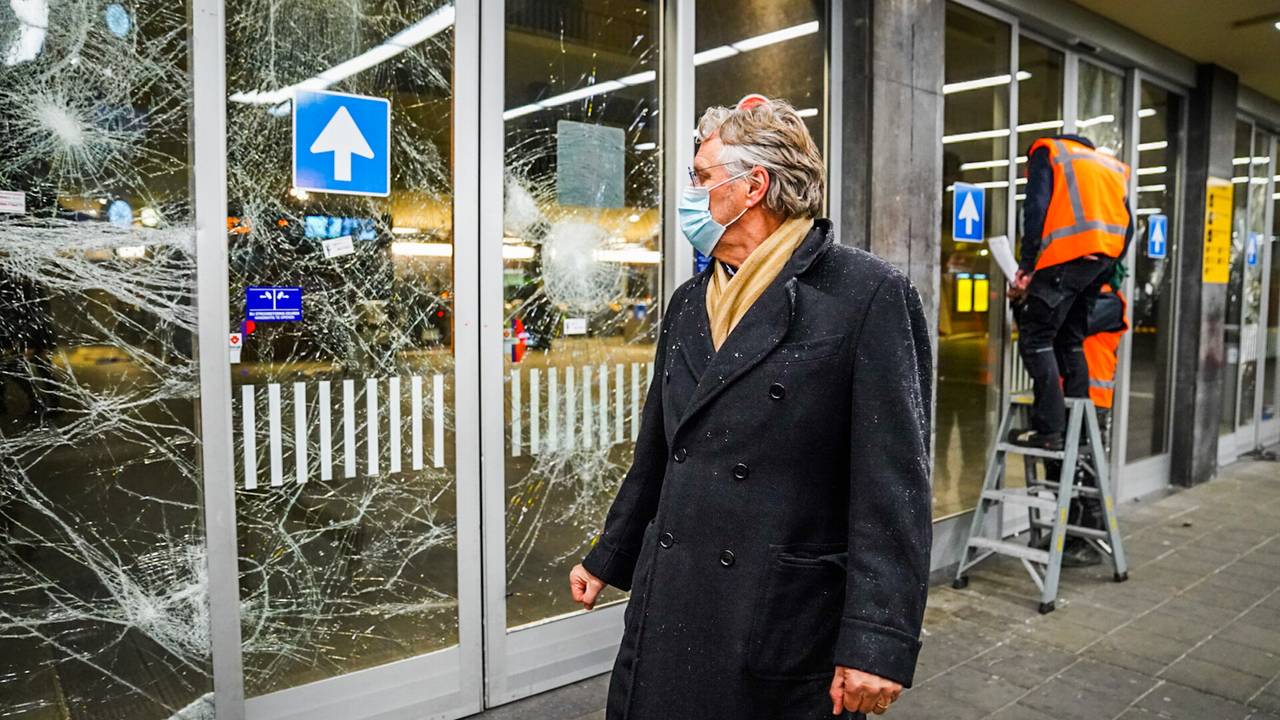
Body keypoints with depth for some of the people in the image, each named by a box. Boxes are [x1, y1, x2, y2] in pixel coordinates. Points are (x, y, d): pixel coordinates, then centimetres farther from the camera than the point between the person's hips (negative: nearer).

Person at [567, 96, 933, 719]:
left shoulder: (869, 295, -11)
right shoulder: (688, 302, 9)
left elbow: (894, 484, -15)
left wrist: (878, 642, -18)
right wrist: (607, 558, 21)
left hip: (788, 627, -6)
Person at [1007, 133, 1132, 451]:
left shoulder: (1047, 151, 14)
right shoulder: (1112, 165, 31)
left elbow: (1036, 207, -4)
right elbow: (1128, 225, 20)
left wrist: (1026, 265, -7)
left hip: (1068, 253, -7)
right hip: (1105, 257, 7)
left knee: (1036, 338, -4)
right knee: (1070, 339, 16)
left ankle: (1048, 429, -10)